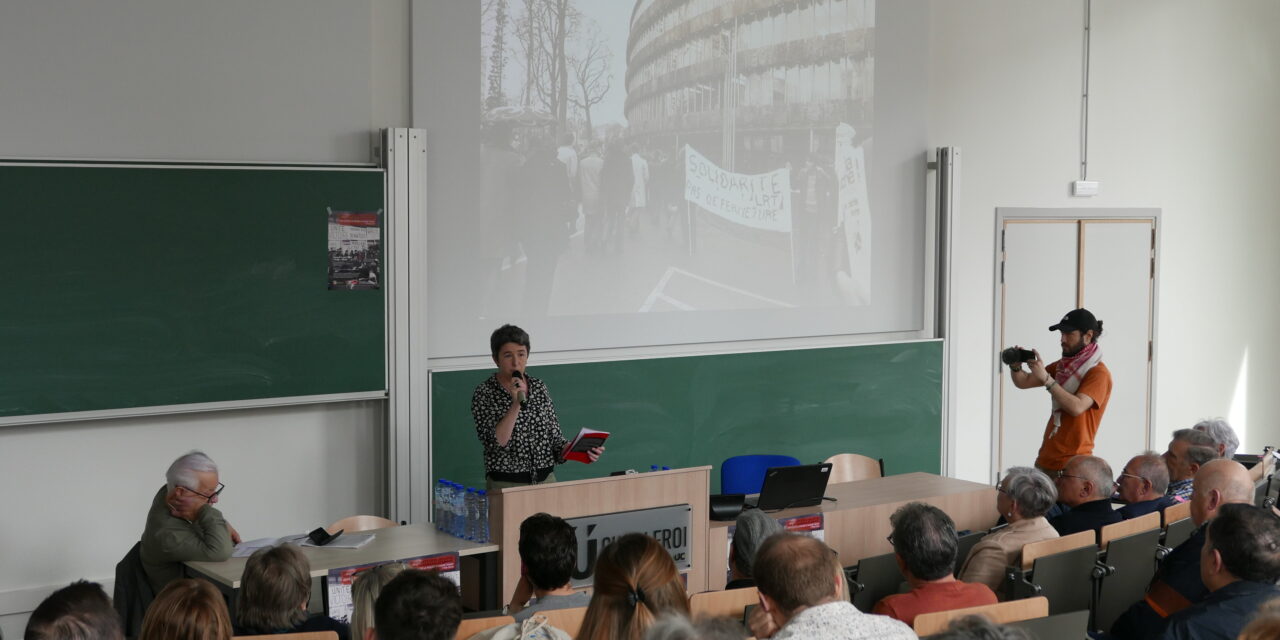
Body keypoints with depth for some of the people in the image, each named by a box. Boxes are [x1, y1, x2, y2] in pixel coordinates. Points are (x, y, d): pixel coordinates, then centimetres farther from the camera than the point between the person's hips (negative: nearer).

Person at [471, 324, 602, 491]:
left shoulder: (539, 388, 7)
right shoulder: (484, 394, -6)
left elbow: (554, 437, 9)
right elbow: (496, 443, -17)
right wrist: (516, 404, -23)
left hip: (546, 479, 4)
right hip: (506, 484, -4)